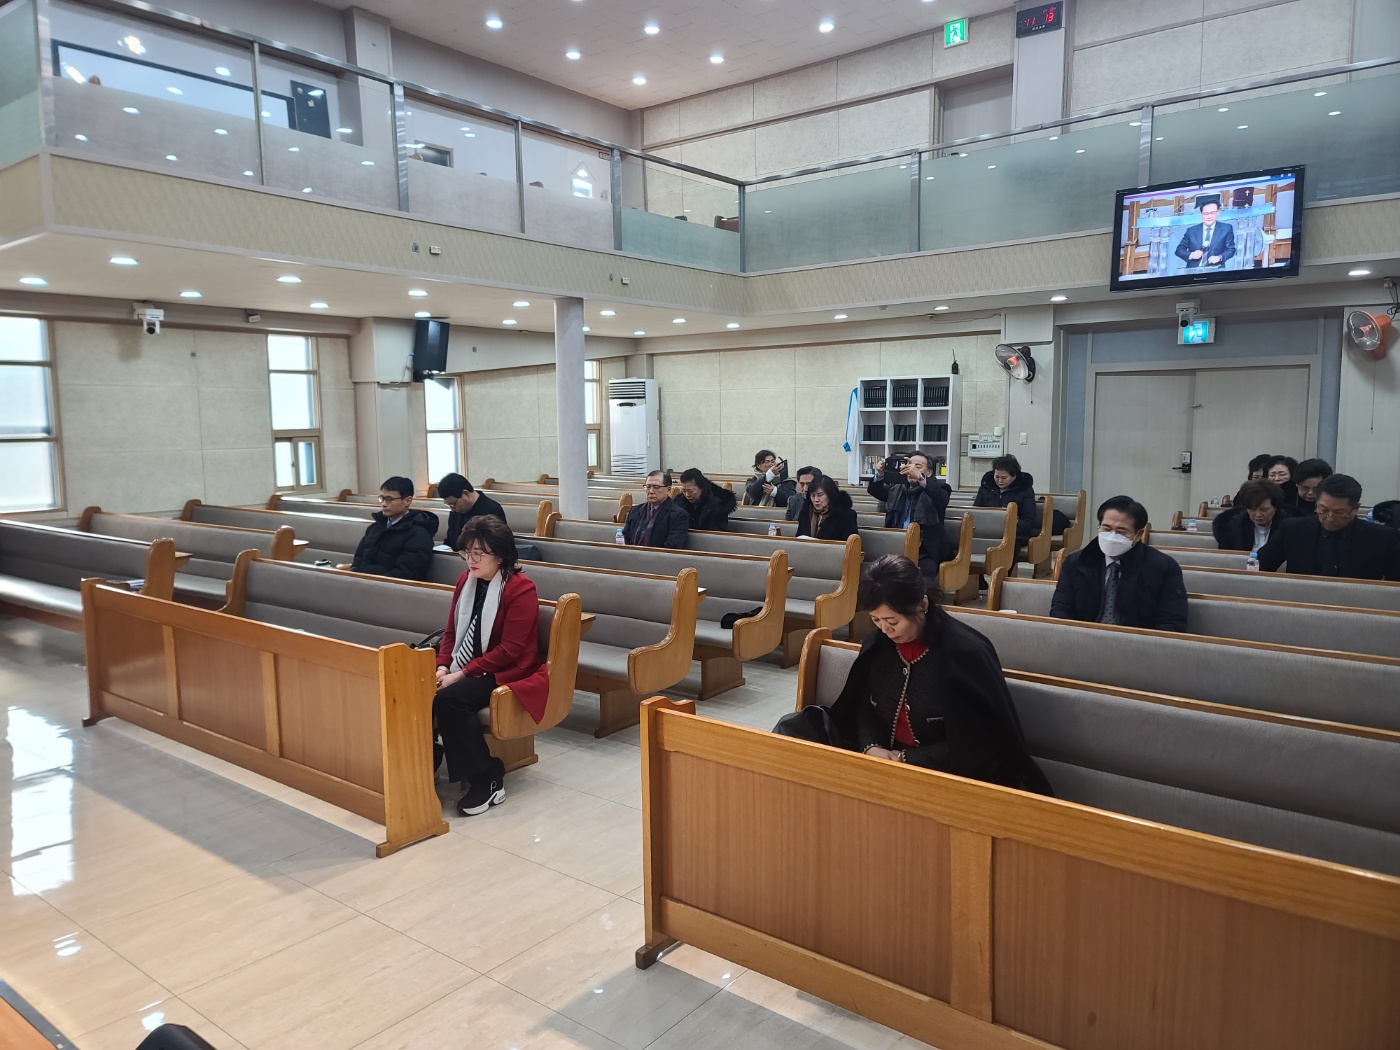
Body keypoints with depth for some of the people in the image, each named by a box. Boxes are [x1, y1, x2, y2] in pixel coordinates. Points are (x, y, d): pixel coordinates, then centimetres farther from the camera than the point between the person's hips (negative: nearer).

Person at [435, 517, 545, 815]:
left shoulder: (521, 589, -15)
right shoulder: (466, 581, 7)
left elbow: (509, 651, -19)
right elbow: (451, 631, 12)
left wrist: (462, 674, -21)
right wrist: (443, 667, -7)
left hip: (507, 672, -6)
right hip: (466, 668, 7)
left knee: (448, 698, -30)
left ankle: (488, 778, -16)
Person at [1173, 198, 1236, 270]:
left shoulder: (1226, 228, 11)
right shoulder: (1191, 230, 11)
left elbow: (1231, 250, 7)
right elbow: (1179, 250, 12)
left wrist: (1219, 257, -14)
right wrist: (1191, 255, -8)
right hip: (1193, 271, 1)